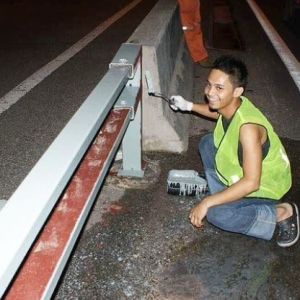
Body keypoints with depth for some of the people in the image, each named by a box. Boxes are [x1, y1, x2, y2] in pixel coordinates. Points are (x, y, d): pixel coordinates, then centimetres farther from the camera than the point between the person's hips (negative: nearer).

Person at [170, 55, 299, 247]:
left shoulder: (248, 127, -38)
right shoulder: (231, 104, -12)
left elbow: (251, 183, -38)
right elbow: (218, 113, 17)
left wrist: (207, 203, -34)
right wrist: (189, 106, 9)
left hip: (265, 187, -8)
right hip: (243, 174, 8)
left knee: (216, 214, -25)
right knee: (207, 143, 6)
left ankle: (281, 212, -9)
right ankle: (223, 196, 10)